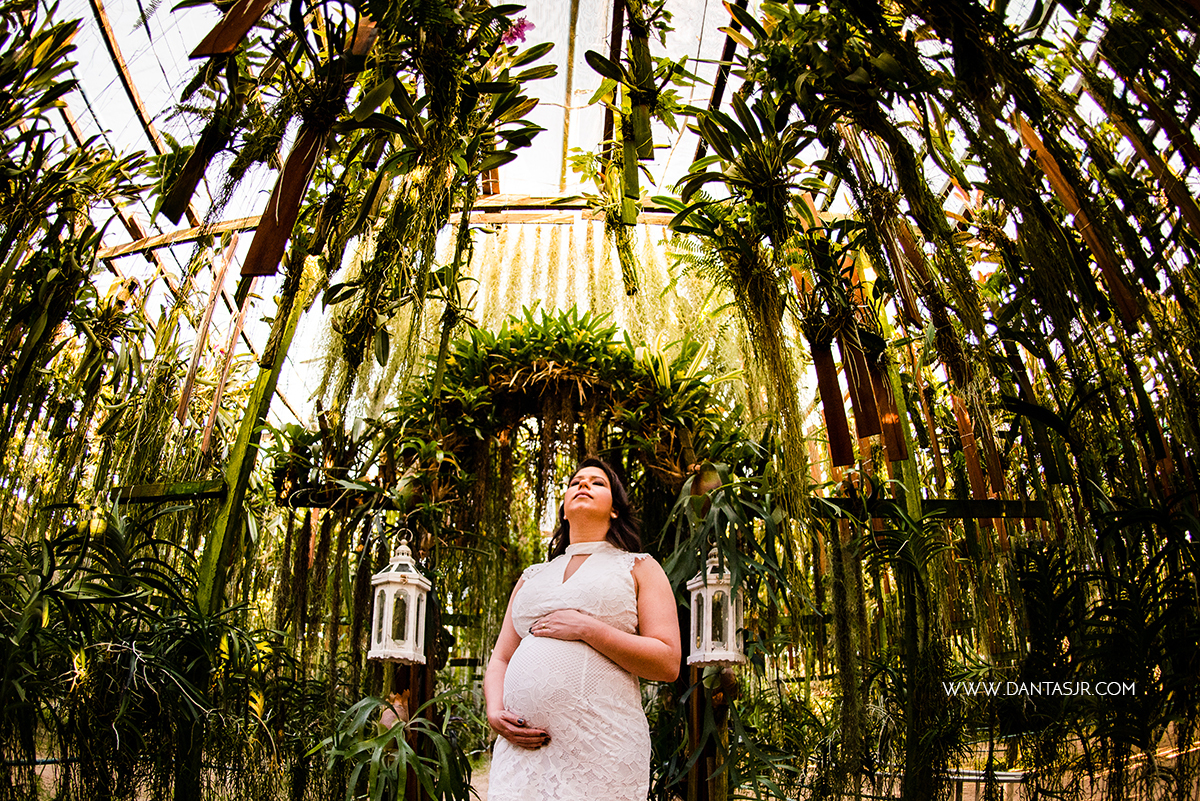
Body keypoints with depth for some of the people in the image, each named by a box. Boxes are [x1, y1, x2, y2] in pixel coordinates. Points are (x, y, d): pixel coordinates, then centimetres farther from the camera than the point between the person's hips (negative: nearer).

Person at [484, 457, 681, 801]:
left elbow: (668, 663, -1)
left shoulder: (638, 568, 10)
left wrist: (587, 629, -9)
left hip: (602, 747, -3)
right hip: (523, 747, 3)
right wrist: (494, 712, 0)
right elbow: (500, 660, 21)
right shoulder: (532, 577, 22)